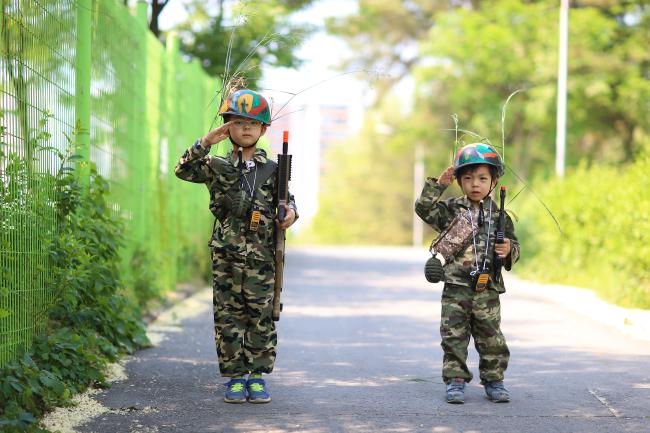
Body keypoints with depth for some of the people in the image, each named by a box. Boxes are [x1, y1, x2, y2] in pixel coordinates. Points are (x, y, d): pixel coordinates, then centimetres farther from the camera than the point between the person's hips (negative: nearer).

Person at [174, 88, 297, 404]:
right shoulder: (217, 167, 5)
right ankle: (234, 378, 9)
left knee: (262, 317, 2)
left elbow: (285, 198, 19)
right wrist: (205, 142, -17)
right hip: (226, 256, -1)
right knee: (228, 317, 2)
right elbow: (184, 171, -9)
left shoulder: (272, 170, 9)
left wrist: (290, 210, -4)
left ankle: (257, 377, 10)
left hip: (261, 257, 1)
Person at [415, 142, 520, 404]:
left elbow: (514, 247, 10)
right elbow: (424, 208, -7)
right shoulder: (451, 210, 3)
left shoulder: (499, 216, 6)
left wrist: (508, 250, -13)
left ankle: (494, 381, 17)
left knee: (491, 338, 7)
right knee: (454, 337, 1)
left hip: (487, 290, 1)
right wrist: (438, 185, -12)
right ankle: (455, 381, 8)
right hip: (456, 288, -1)